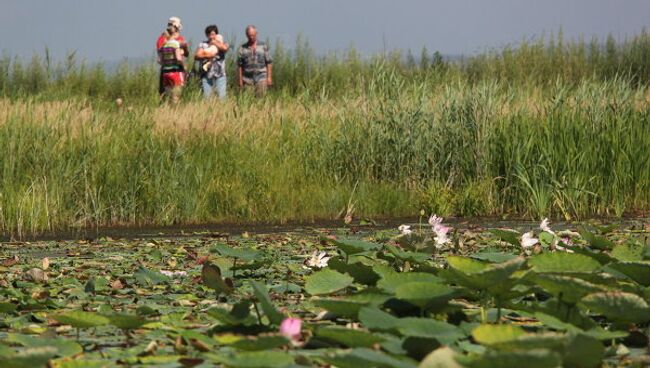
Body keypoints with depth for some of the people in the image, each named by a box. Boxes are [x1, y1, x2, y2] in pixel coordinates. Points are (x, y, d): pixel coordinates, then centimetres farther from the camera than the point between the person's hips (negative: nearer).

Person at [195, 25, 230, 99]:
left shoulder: (222, 44, 11)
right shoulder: (203, 45, 11)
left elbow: (225, 48, -13)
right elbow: (197, 56, -1)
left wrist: (214, 42, 1)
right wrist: (208, 55, -12)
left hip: (220, 75, 0)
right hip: (207, 75, 0)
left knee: (222, 96, -8)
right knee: (206, 97, -6)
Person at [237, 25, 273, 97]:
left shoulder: (263, 46, 6)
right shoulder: (242, 49, 7)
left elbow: (269, 63, 5)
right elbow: (240, 66, 7)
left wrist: (269, 77, -3)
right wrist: (240, 80, 2)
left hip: (261, 79, -1)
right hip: (248, 79, 1)